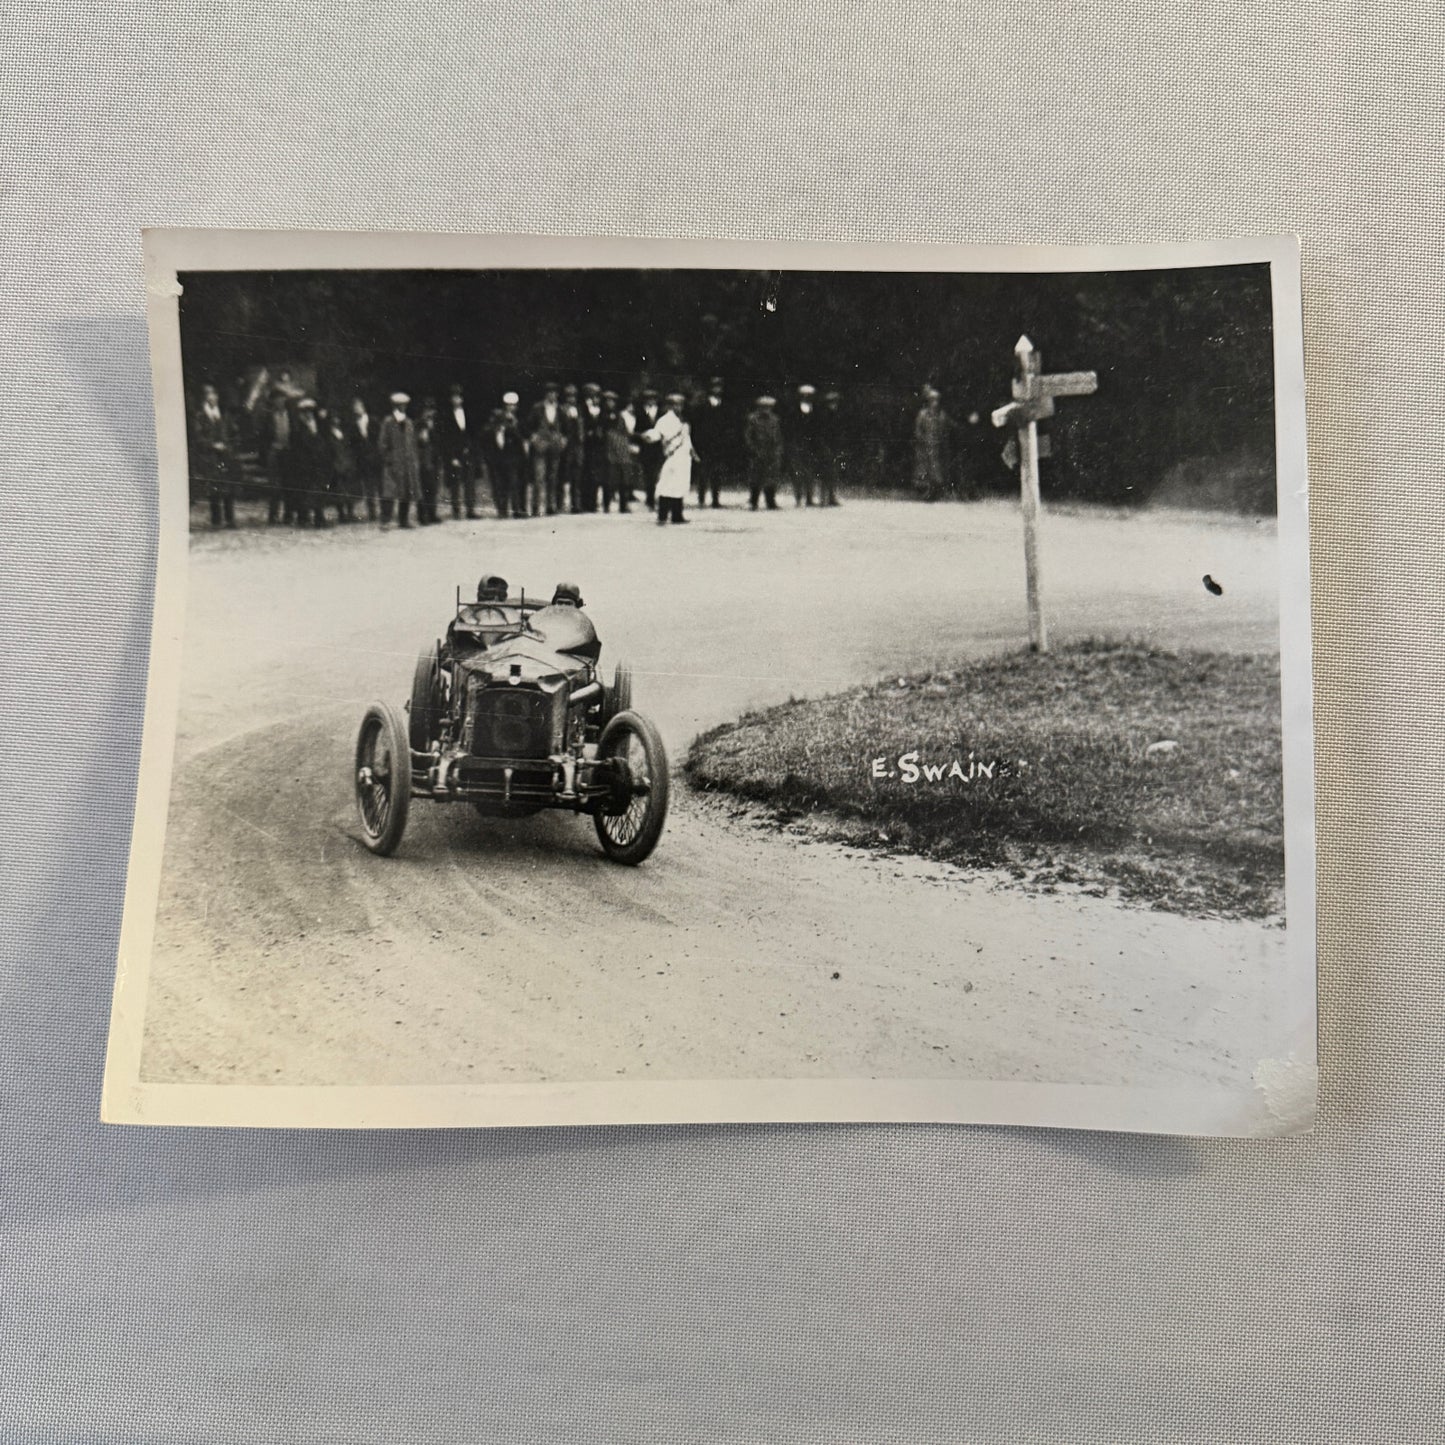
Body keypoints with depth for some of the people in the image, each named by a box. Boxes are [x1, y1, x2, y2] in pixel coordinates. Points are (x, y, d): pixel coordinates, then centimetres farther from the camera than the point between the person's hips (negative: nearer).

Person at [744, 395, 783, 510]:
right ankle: (753, 503, 6)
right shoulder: (752, 418, -1)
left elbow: (779, 438, 17)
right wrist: (754, 451, -9)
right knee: (755, 480, -2)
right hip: (757, 456, -3)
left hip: (772, 454, 4)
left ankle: (771, 504, 6)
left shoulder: (774, 419, 12)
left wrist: (778, 451, 7)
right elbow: (747, 436, -3)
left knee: (771, 480, 2)